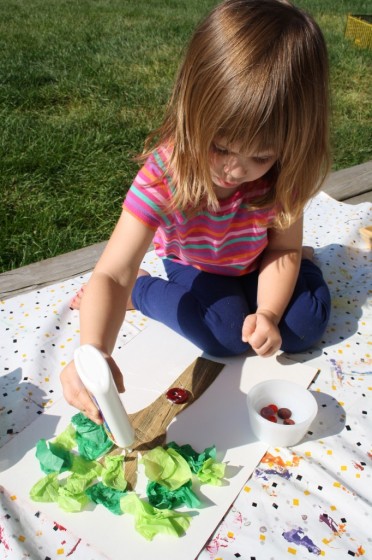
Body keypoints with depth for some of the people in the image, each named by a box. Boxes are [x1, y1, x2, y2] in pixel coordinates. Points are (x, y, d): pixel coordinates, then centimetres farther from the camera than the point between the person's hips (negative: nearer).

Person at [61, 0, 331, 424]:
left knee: (306, 325, -12)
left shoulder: (283, 169, -28)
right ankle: (141, 290, -2)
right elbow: (111, 274, -43)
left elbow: (282, 249, -14)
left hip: (255, 263, 4)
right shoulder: (163, 176, -37)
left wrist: (268, 315, -30)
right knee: (227, 335, -25)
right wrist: (95, 352, -61)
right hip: (194, 266, -3)